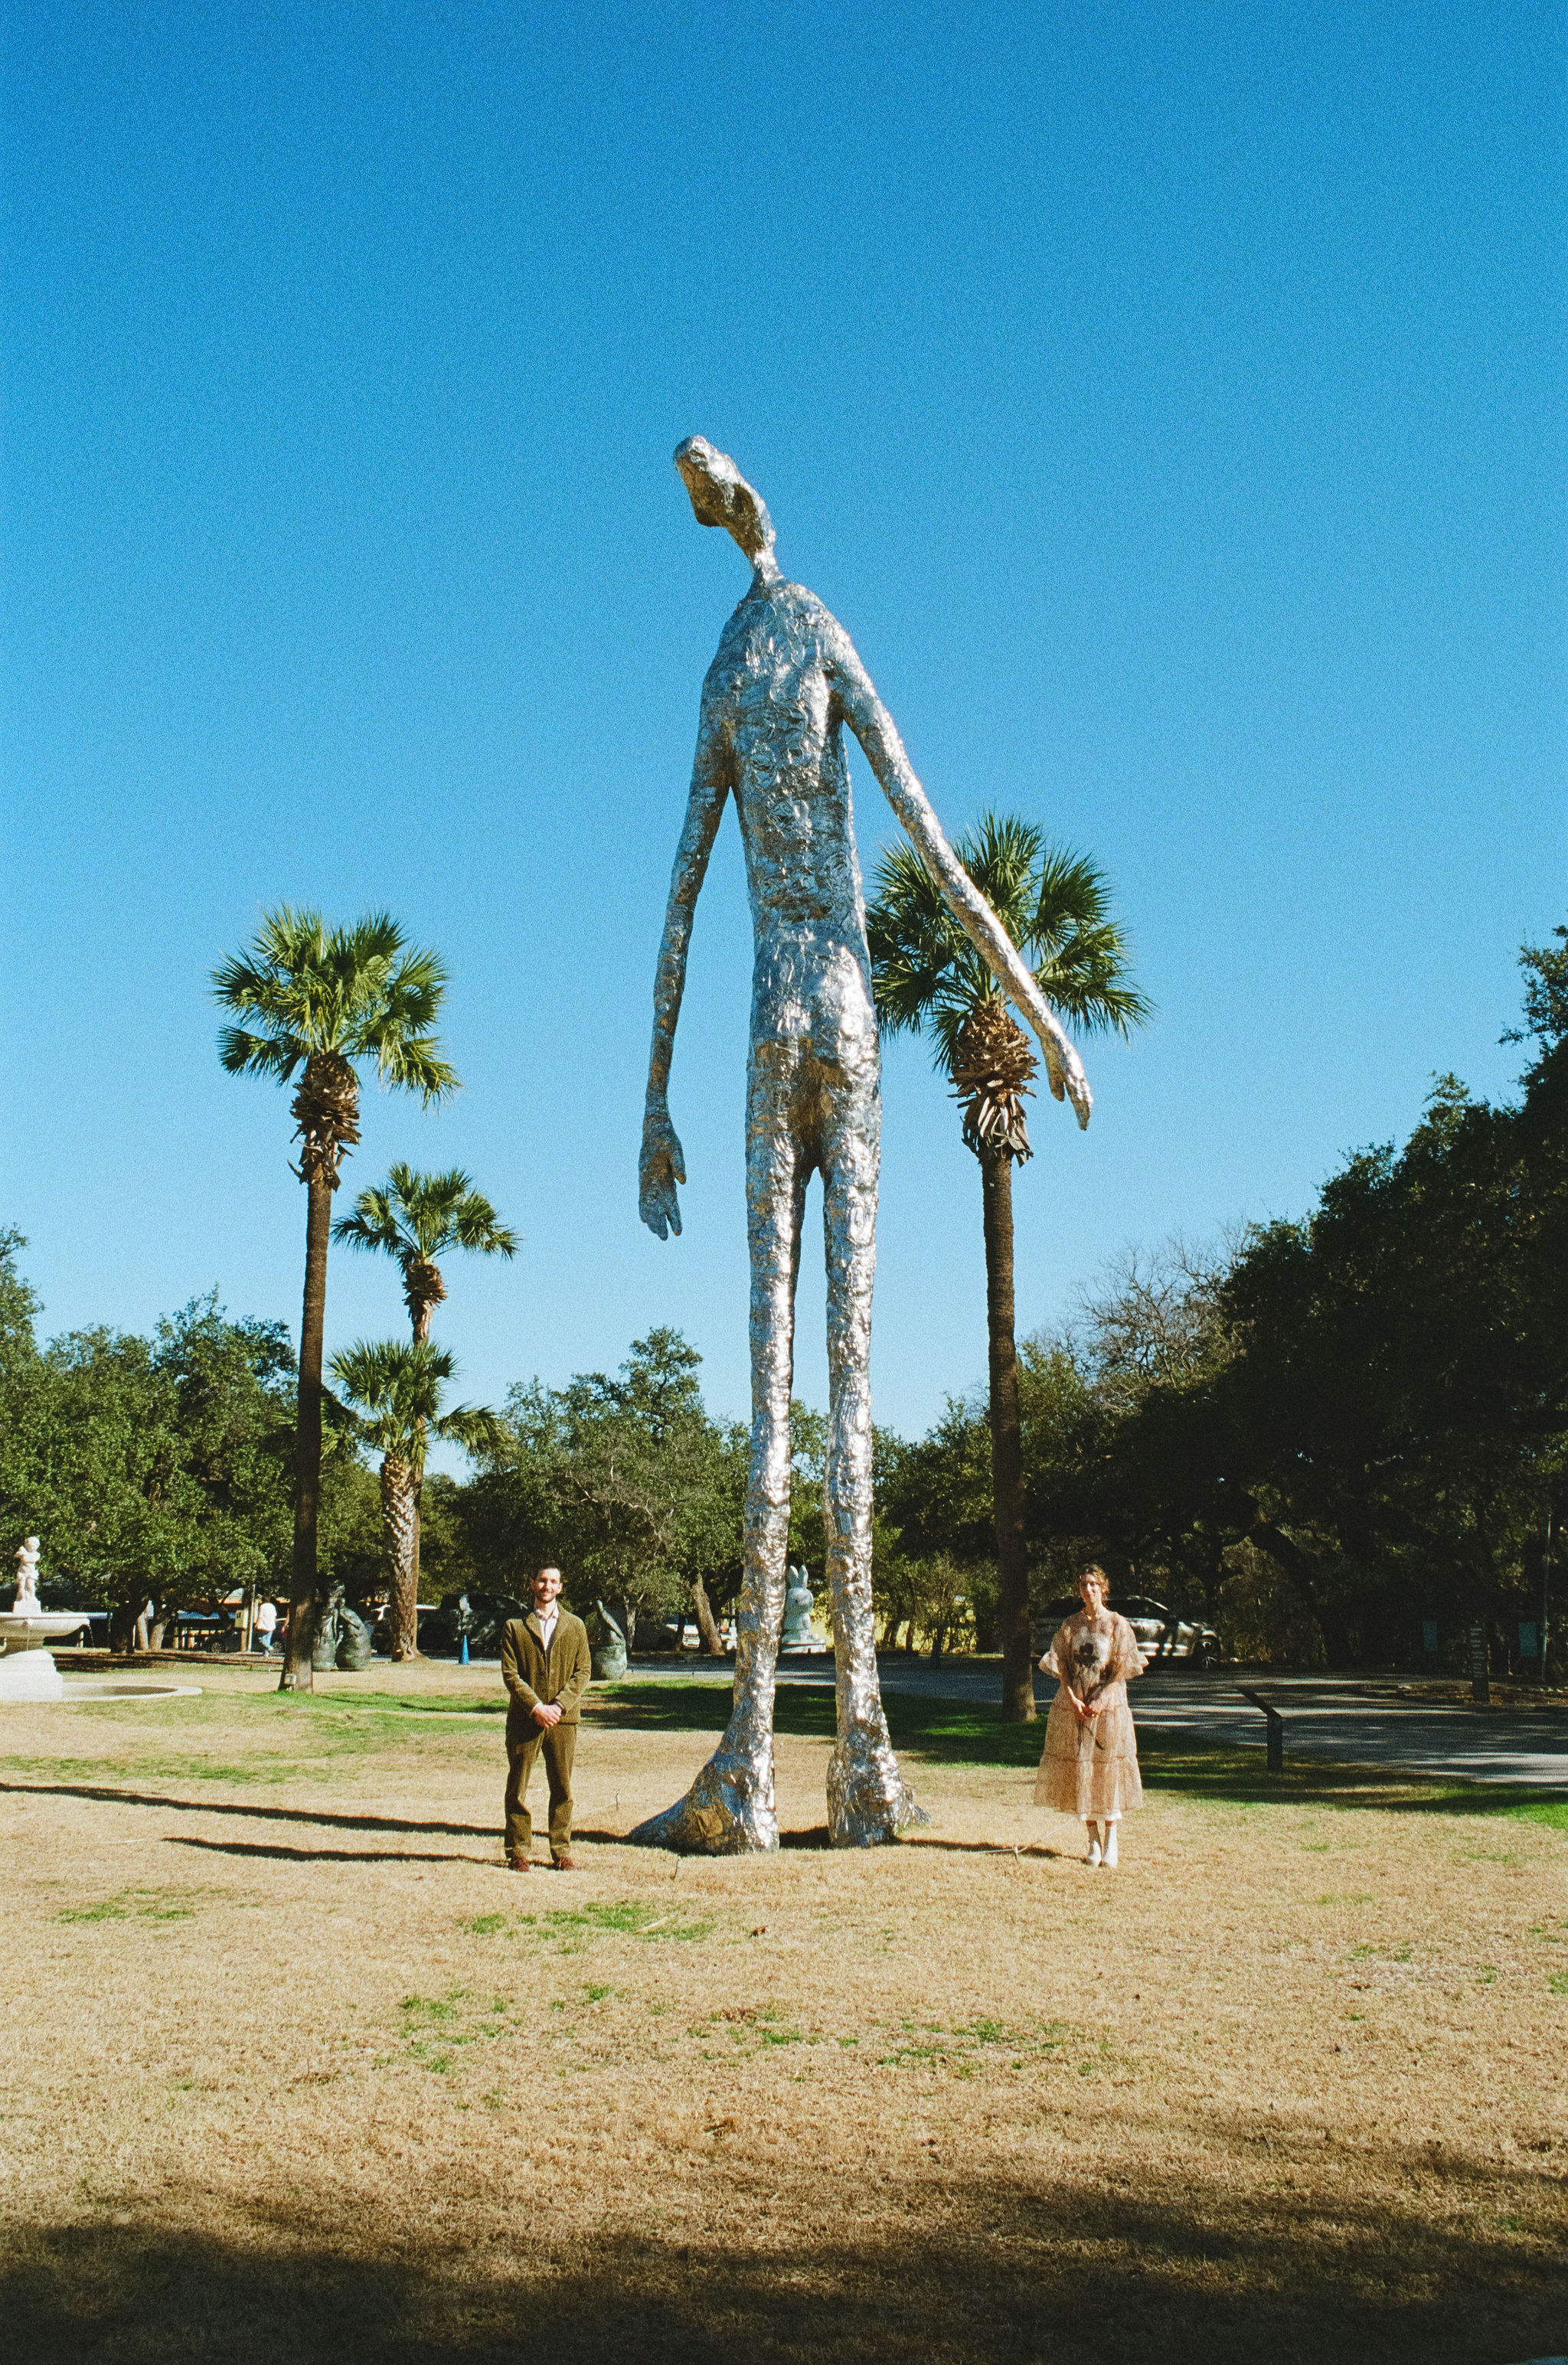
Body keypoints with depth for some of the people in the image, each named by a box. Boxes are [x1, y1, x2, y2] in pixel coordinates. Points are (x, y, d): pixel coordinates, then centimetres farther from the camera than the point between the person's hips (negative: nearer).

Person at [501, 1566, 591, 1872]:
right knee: (518, 1789, 2)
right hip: (524, 1718, -1)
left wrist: (559, 1706, -9)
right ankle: (519, 1852, 11)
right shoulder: (515, 1626, 3)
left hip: (563, 1718, 1)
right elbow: (510, 1674, -3)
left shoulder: (575, 1626, 9)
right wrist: (536, 1706, -13)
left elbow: (582, 1672, 5)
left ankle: (562, 1852, 13)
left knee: (562, 1789, 4)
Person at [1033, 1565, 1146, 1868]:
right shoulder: (1069, 1625, 7)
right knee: (1078, 1770, 2)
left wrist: (1101, 1700, -13)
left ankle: (1111, 1845, 0)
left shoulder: (1117, 1624, 1)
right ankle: (1093, 1841, 12)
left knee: (1109, 1773, -5)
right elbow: (1061, 1664, 4)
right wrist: (1073, 1699, -10)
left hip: (1108, 1705, -2)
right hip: (1073, 1705, 2)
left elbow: (1122, 1668, -4)